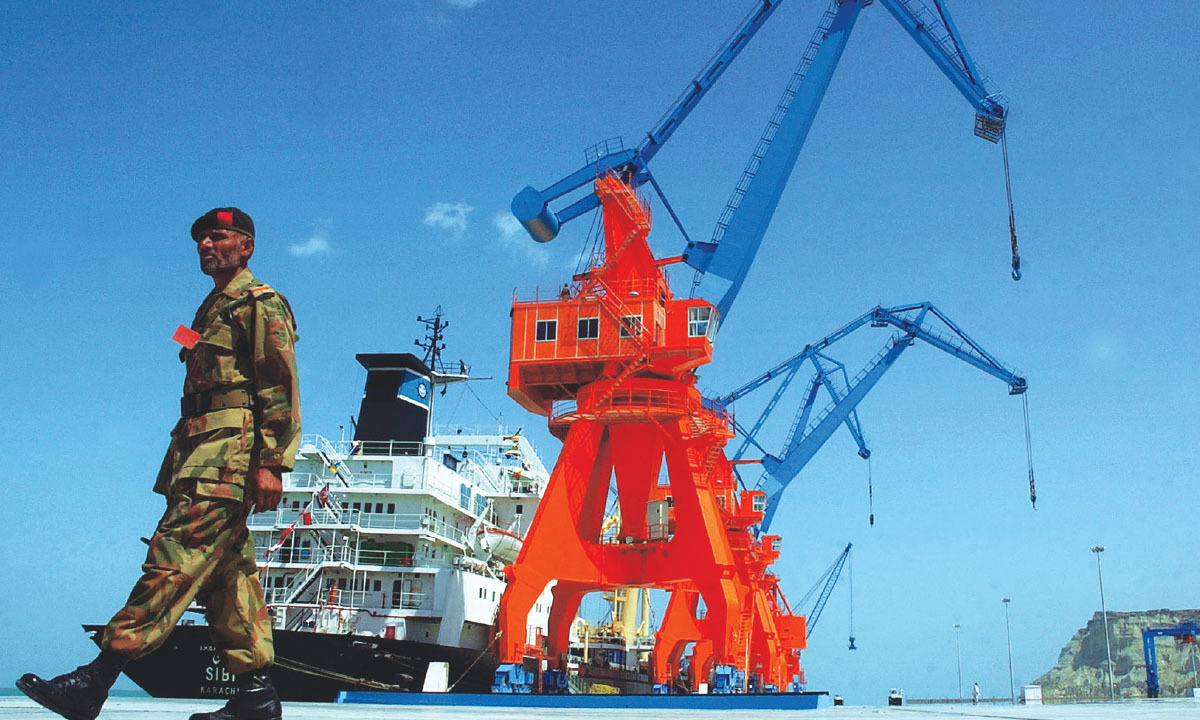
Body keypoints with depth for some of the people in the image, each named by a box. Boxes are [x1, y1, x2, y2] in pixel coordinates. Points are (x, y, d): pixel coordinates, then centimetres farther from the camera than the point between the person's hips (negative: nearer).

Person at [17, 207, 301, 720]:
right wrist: (180, 462, 21)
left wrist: (271, 464, -20)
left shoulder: (261, 304, -1)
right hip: (201, 454, 10)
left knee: (174, 558, -15)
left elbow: (281, 389, -11)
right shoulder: (211, 311, 28)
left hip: (230, 451, -10)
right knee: (226, 570, 5)